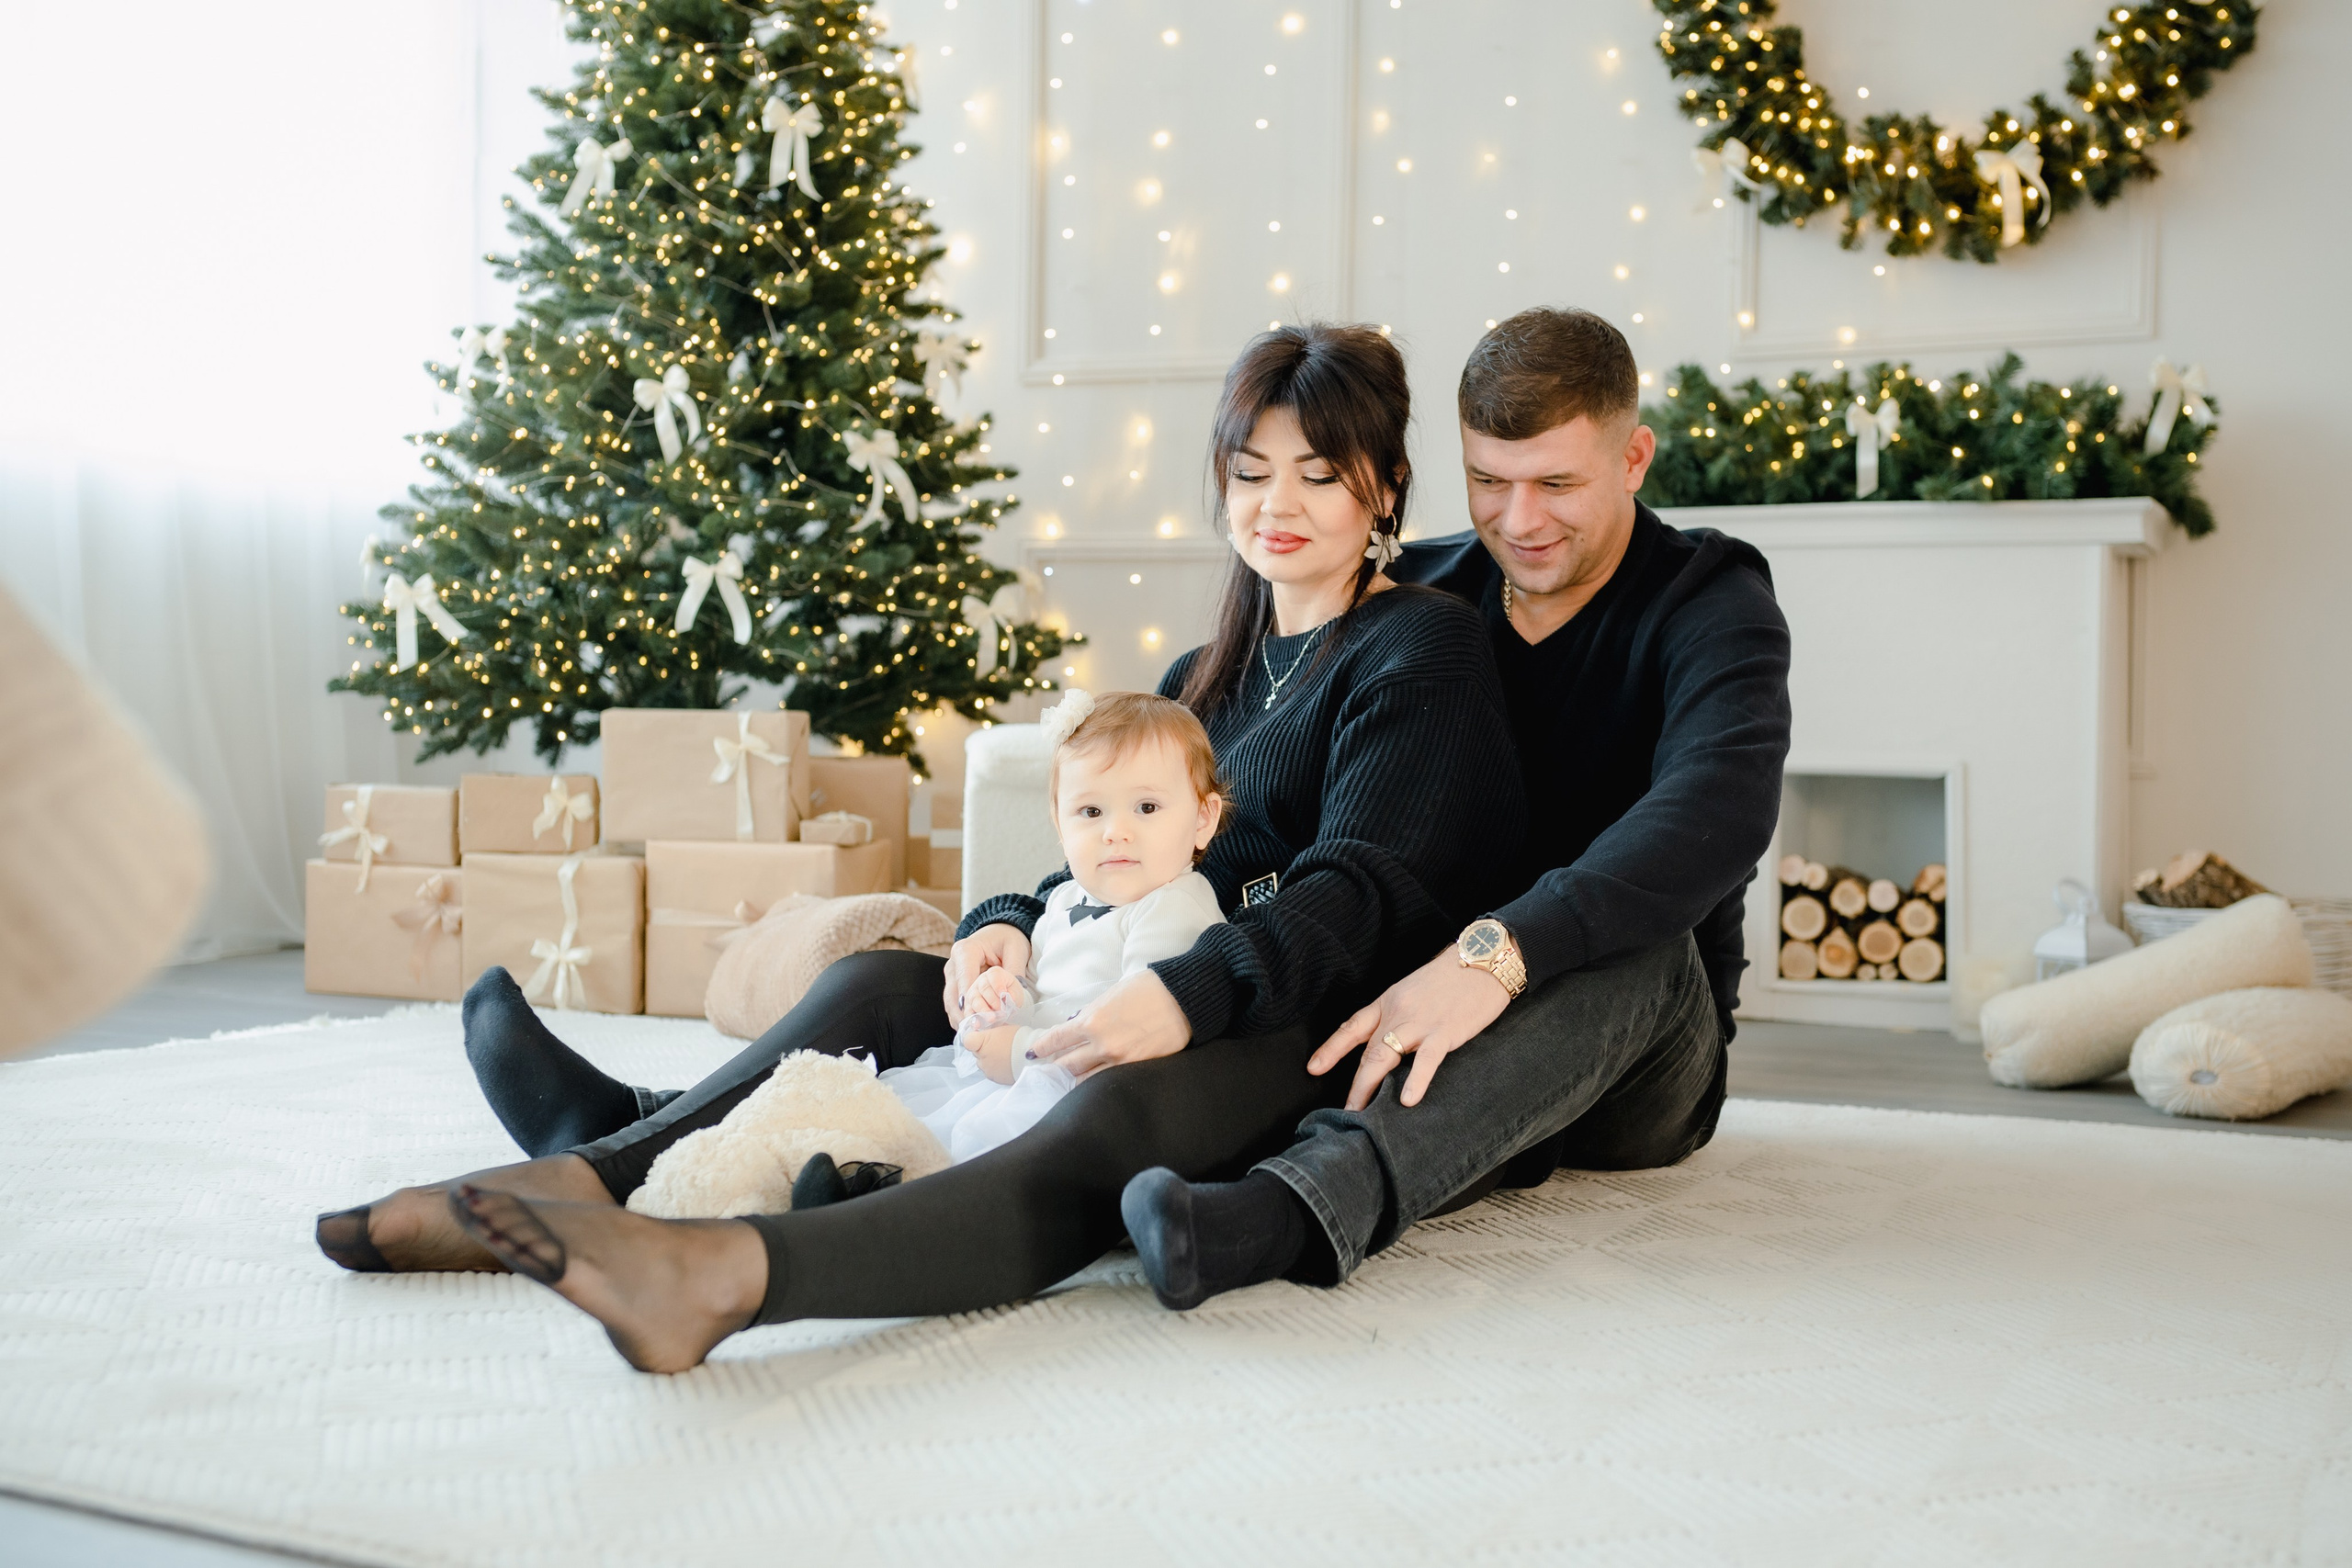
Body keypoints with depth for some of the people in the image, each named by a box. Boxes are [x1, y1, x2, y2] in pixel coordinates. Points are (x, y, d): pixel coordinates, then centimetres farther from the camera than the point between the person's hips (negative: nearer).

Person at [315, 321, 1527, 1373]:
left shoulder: (1424, 650, -1)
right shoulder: (1204, 679, 23)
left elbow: (1365, 890, -15)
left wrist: (1188, 995, -32)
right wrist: (1009, 925, -8)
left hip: (1337, 1047, -8)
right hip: (1186, 1007, 8)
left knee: (1126, 1110, -39)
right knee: (880, 983, -7)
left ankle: (725, 1274, -60)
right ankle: (601, 1159, -26)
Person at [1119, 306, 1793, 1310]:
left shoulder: (1711, 605, -7)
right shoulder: (1419, 593, 5)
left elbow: (1720, 809, -30)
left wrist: (1499, 953, -44)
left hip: (1638, 1065, -4)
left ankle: (1307, 1200, -58)